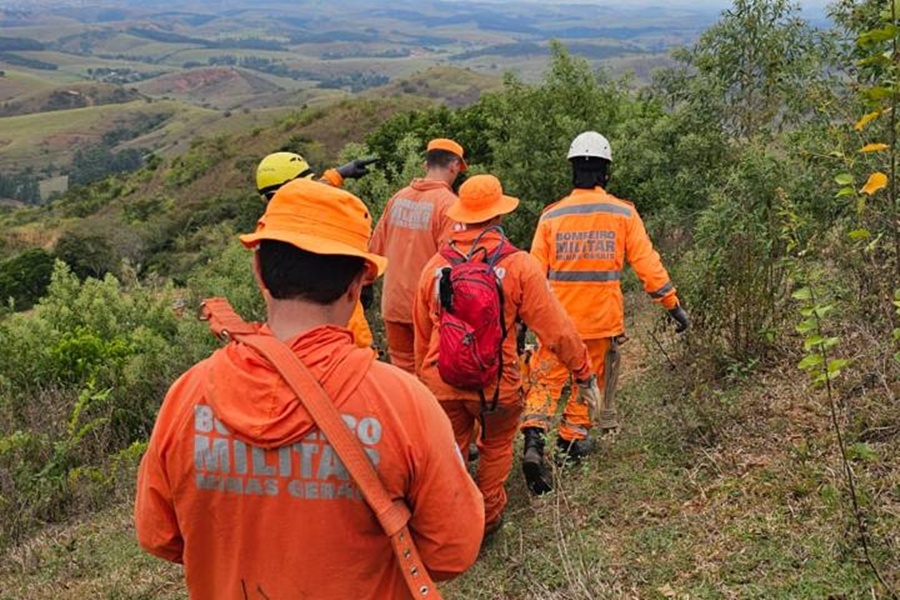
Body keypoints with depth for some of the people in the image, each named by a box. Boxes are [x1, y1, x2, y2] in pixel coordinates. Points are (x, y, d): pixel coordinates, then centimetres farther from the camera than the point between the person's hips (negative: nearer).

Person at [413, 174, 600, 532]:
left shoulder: (435, 265, 1)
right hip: (495, 382, -2)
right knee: (496, 448, 22)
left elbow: (422, 333, 12)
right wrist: (583, 373, 2)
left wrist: (424, 379, 26)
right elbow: (555, 328, -9)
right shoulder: (518, 265, -12)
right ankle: (488, 518, 35)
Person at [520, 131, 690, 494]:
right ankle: (572, 441, 23)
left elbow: (534, 271, 1)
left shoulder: (551, 215, -1)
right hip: (601, 318, 0)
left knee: (546, 380, 6)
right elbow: (647, 263, -3)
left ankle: (533, 440, -12)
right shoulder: (623, 213, -3)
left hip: (558, 318, 0)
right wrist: (672, 304, 4)